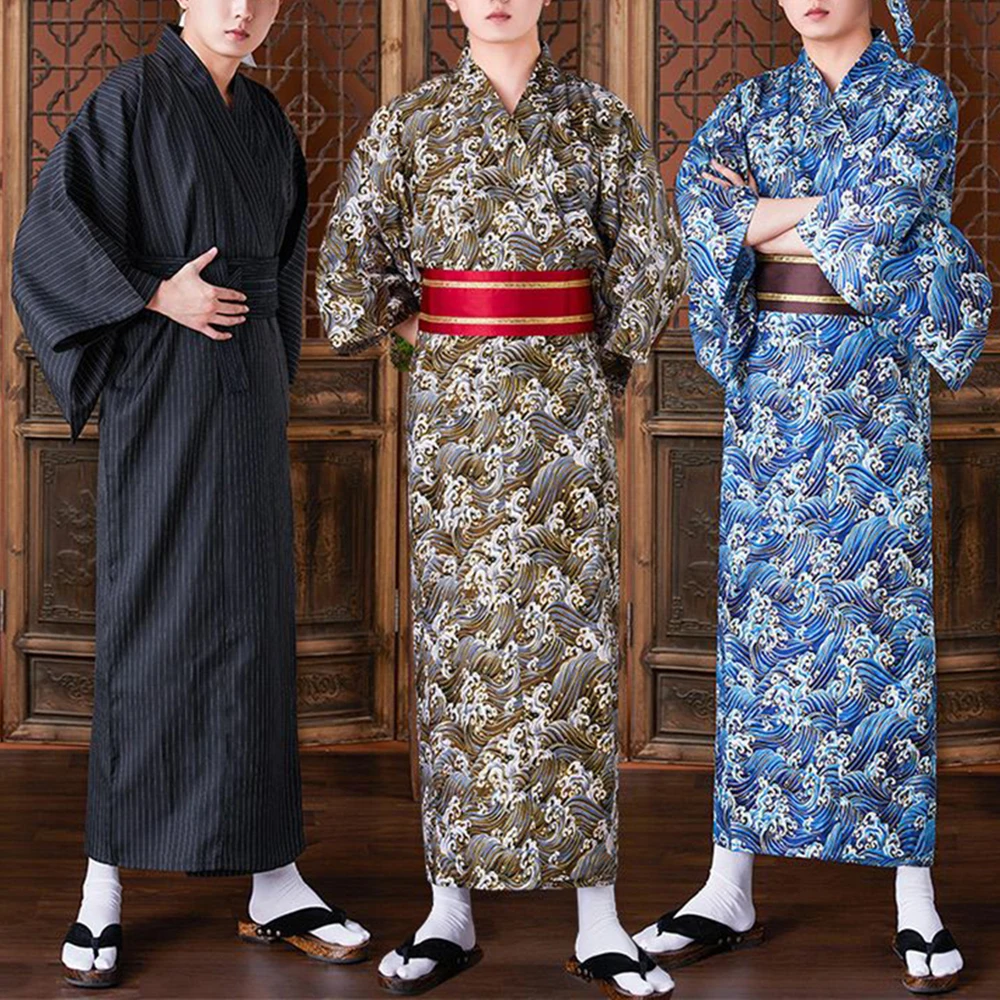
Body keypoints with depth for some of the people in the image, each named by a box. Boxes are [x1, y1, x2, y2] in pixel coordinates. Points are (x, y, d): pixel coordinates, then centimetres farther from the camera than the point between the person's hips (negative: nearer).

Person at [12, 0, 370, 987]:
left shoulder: (262, 116, 14)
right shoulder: (134, 95, -5)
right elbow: (51, 229, -12)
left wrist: (275, 375, 13)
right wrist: (158, 294, -17)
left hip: (247, 389, 6)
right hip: (162, 389, -6)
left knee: (255, 619, 5)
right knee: (148, 618, -5)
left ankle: (272, 880, 10)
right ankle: (104, 886, 4)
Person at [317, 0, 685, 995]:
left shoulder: (599, 118, 4)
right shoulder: (411, 121, 5)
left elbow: (651, 261, 3)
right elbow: (350, 259, 5)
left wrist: (594, 353, 7)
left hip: (566, 401, 0)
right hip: (452, 401, 1)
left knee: (572, 627, -2)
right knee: (457, 631, 1)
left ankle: (597, 919, 2)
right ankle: (451, 907, 8)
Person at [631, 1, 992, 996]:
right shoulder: (754, 102, 13)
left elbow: (886, 199, -13)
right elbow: (698, 190, -4)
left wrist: (765, 217, -6)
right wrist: (832, 216, -12)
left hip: (874, 386, -3)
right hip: (768, 380, 3)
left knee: (885, 610, -4)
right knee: (757, 608, 2)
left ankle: (915, 897, 1)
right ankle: (731, 886, 7)